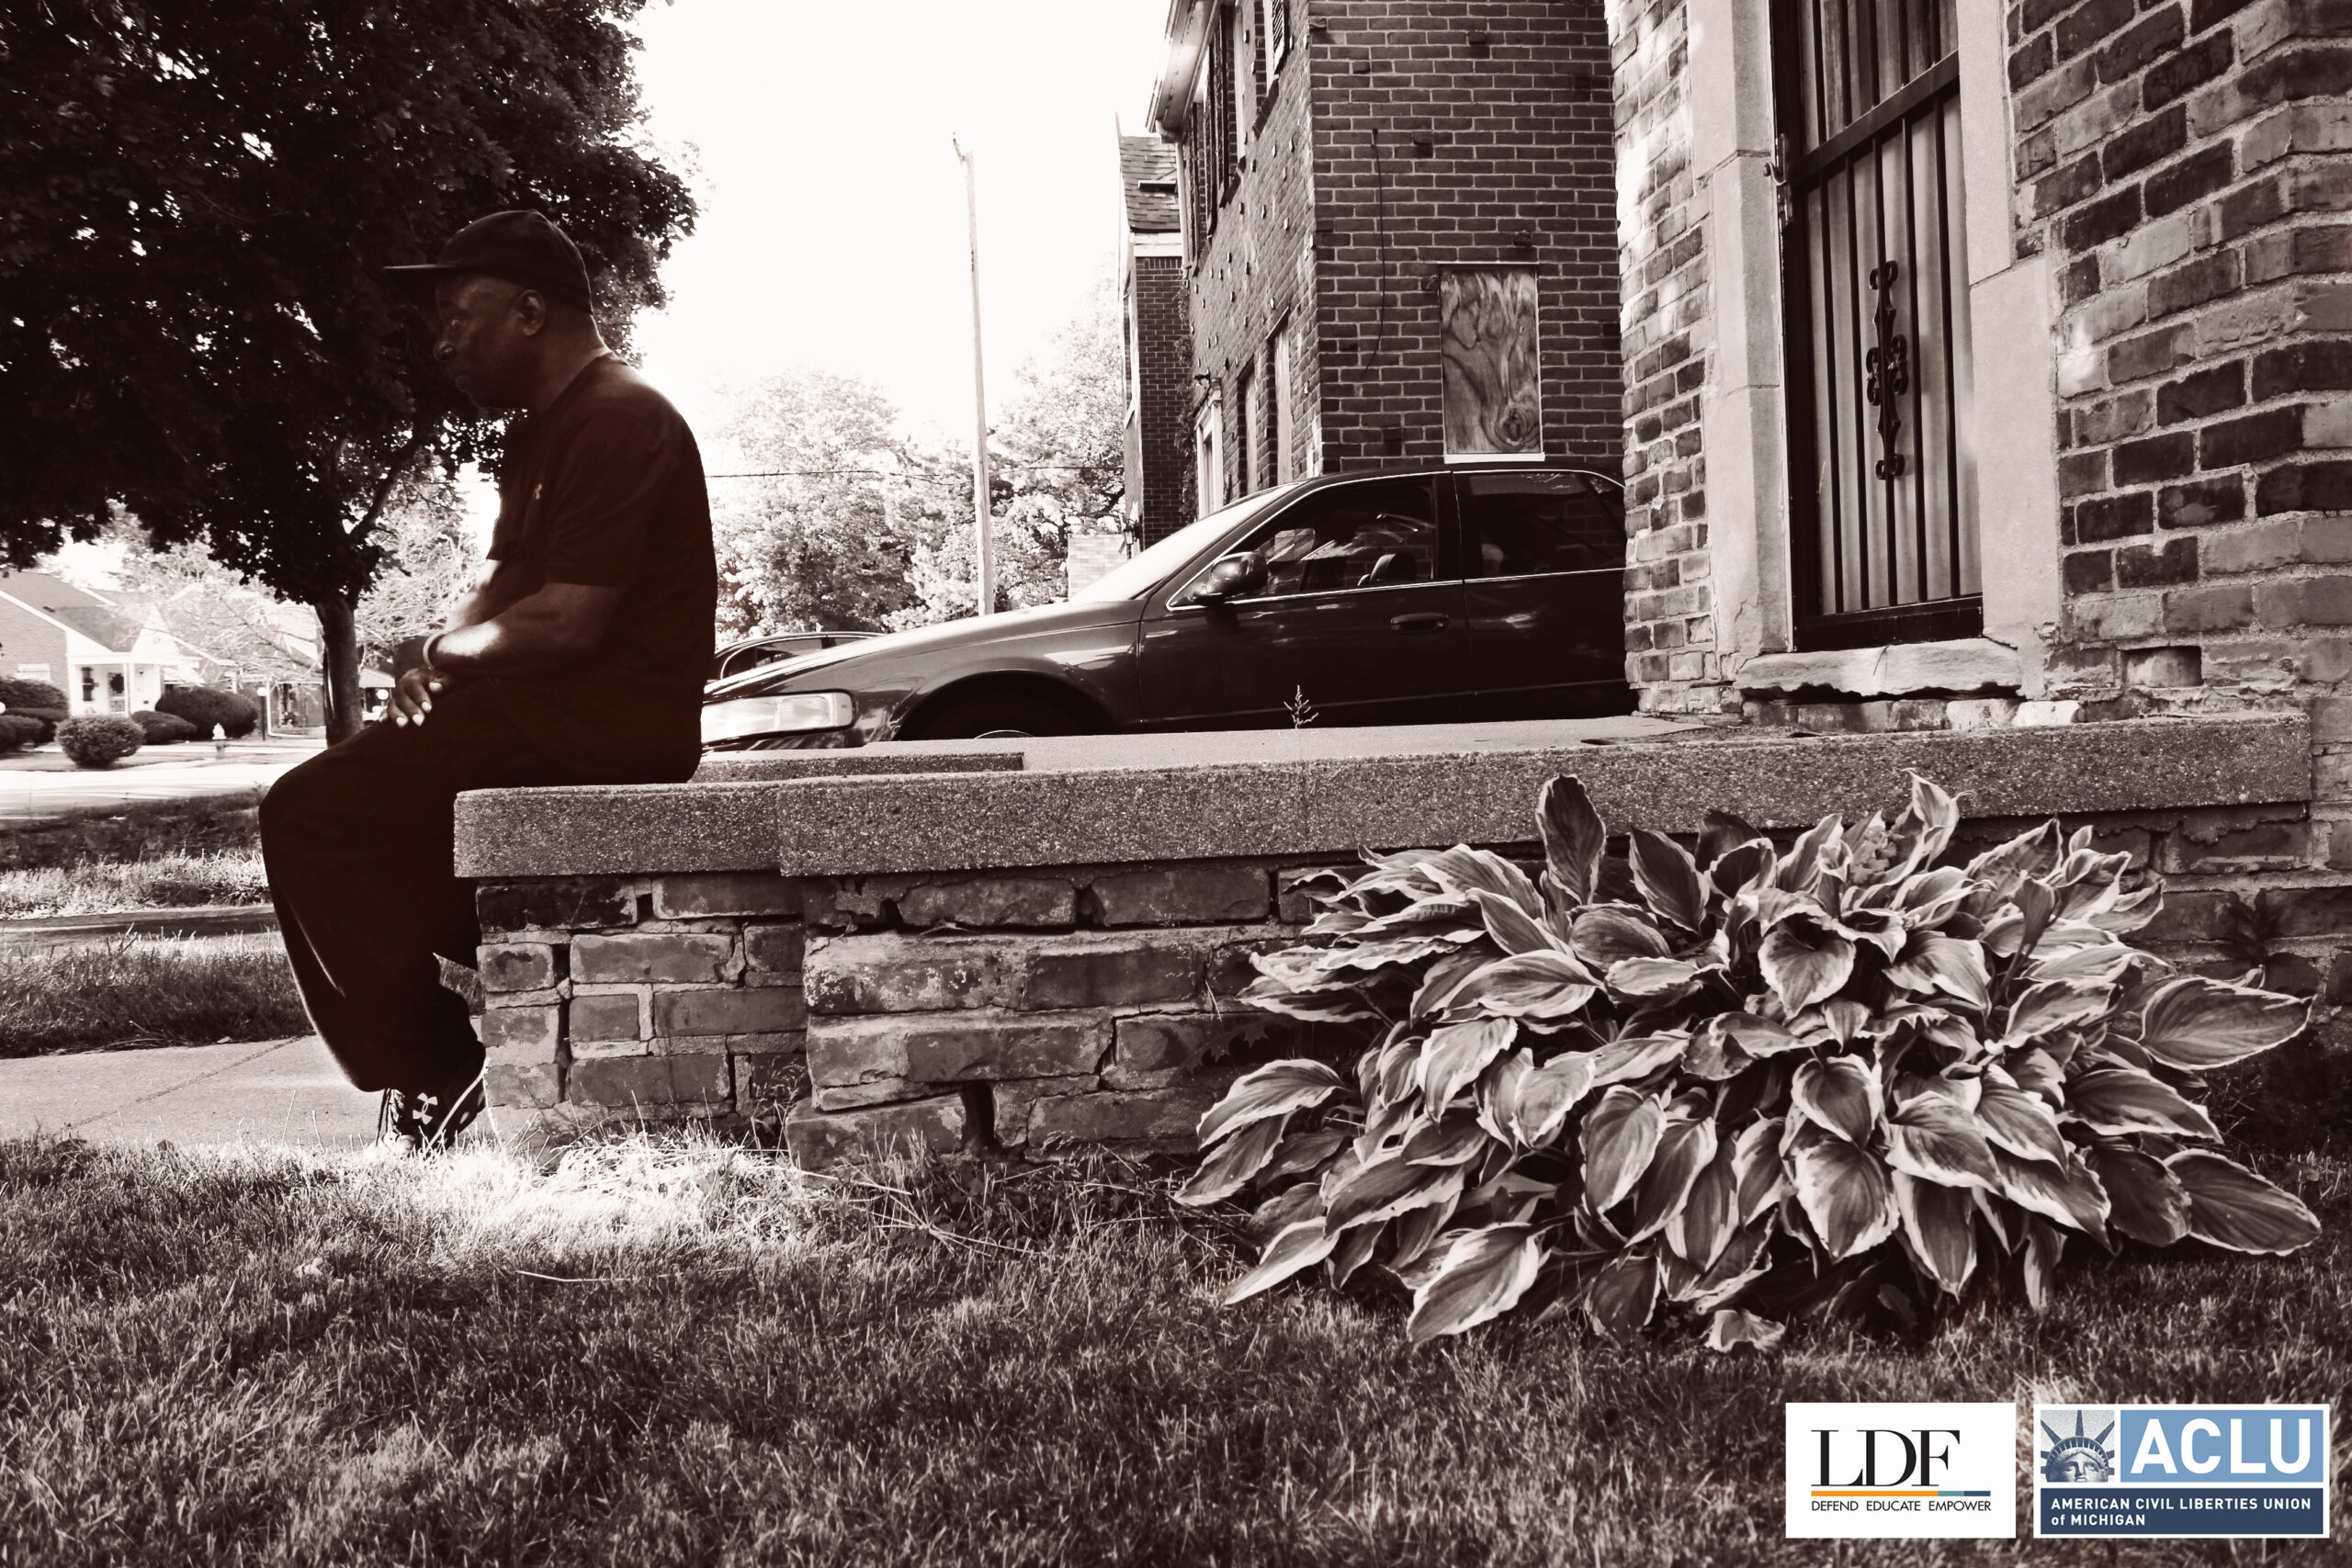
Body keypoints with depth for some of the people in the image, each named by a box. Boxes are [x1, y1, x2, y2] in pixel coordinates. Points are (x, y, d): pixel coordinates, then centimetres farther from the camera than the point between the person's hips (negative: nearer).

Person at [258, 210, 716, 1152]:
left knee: (309, 817, -14)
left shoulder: (615, 421, -13)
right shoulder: (545, 428, 21)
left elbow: (564, 622, -22)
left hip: (609, 719, -11)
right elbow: (500, 588, 19)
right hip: (564, 713, 11)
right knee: (362, 802, 17)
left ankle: (438, 1085, -10)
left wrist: (443, 652, -4)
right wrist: (440, 659, -2)